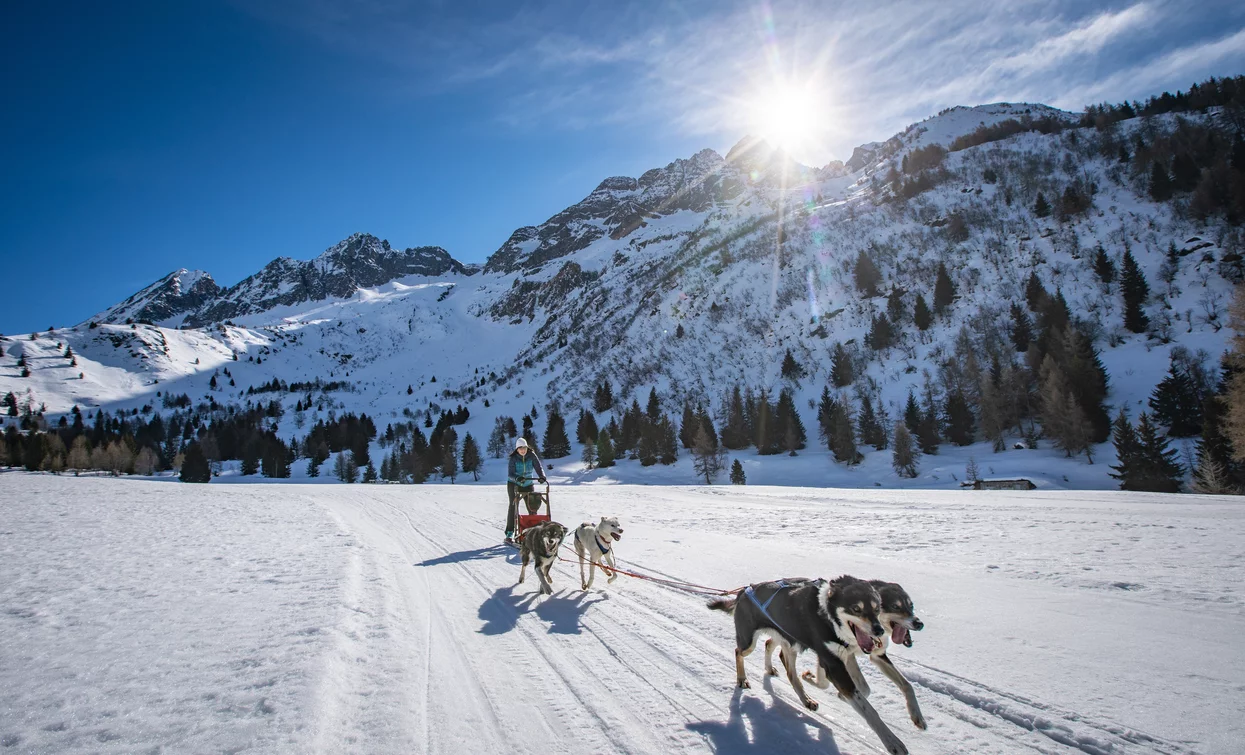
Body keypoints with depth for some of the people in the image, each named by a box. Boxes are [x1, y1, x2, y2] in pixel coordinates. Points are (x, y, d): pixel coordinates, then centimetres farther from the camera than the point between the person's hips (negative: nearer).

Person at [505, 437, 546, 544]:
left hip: (527, 485, 2)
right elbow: (511, 473, -23)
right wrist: (518, 478, -43)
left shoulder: (532, 456, -10)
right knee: (513, 507, -10)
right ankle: (509, 533, -7)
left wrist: (542, 476, -37)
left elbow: (538, 467, -17)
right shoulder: (513, 458, -15)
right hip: (513, 484, -2)